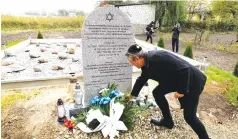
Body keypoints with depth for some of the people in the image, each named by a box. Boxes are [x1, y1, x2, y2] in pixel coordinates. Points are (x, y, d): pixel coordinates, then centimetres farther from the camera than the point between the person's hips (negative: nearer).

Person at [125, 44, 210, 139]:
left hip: (192, 81, -8)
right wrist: (132, 95, 24)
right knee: (157, 93, 10)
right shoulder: (146, 62, -2)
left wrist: (181, 90, -22)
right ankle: (167, 121, 26)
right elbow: (141, 80, 14)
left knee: (189, 116, -3)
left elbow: (184, 69, -31)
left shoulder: (157, 58, -32)